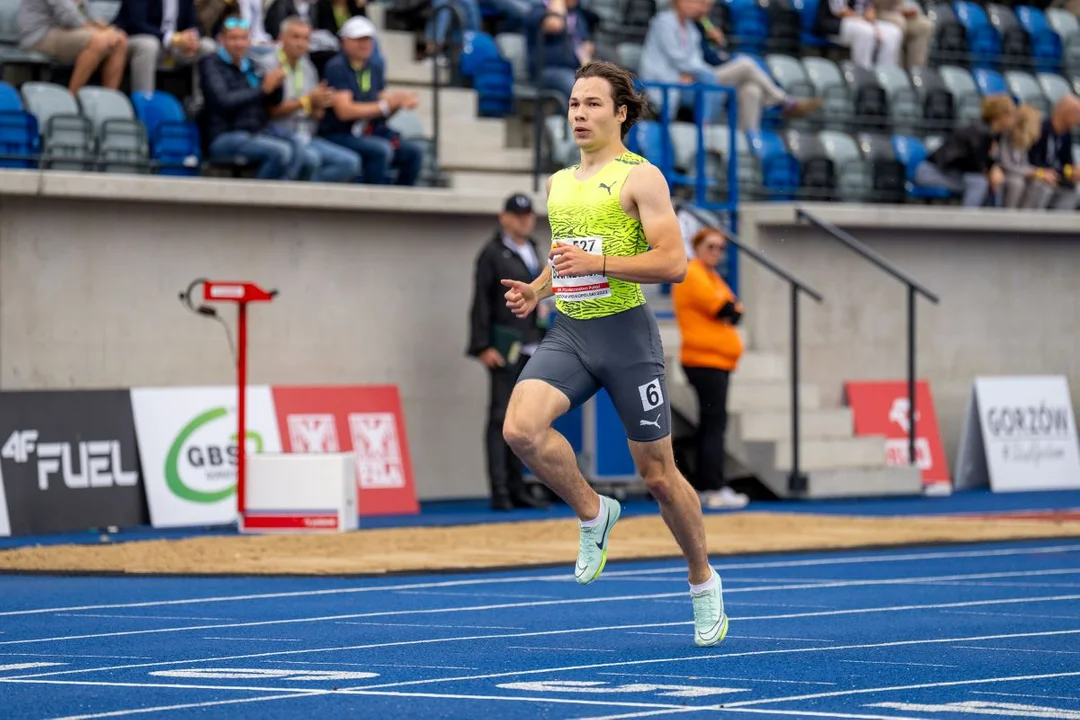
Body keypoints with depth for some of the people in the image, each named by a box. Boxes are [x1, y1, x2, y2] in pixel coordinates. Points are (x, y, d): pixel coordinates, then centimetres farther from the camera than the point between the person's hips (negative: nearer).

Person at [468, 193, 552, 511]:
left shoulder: (533, 252, 19)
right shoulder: (492, 254, -3)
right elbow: (481, 302, -7)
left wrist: (543, 306, 12)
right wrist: (484, 347, -13)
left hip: (531, 347, 7)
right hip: (504, 347, -7)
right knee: (501, 416, -8)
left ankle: (517, 488, 12)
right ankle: (500, 491, -11)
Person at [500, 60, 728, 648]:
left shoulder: (640, 177, -6)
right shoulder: (558, 183, 15)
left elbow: (673, 263, -15)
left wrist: (596, 263, -21)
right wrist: (534, 291, 9)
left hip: (626, 334, -5)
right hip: (567, 333, 5)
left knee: (656, 473, 3)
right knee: (520, 428, -23)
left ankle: (702, 579, 25)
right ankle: (594, 514, 2)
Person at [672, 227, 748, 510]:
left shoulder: (711, 276, 21)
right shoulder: (692, 275, -9)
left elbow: (733, 312, 12)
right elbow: (721, 309, -16)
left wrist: (731, 310, -7)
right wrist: (731, 309, 2)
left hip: (717, 360, 10)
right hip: (706, 359, -10)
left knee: (711, 424, 12)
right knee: (715, 423, -12)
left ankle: (704, 487, 15)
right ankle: (715, 490, -15)